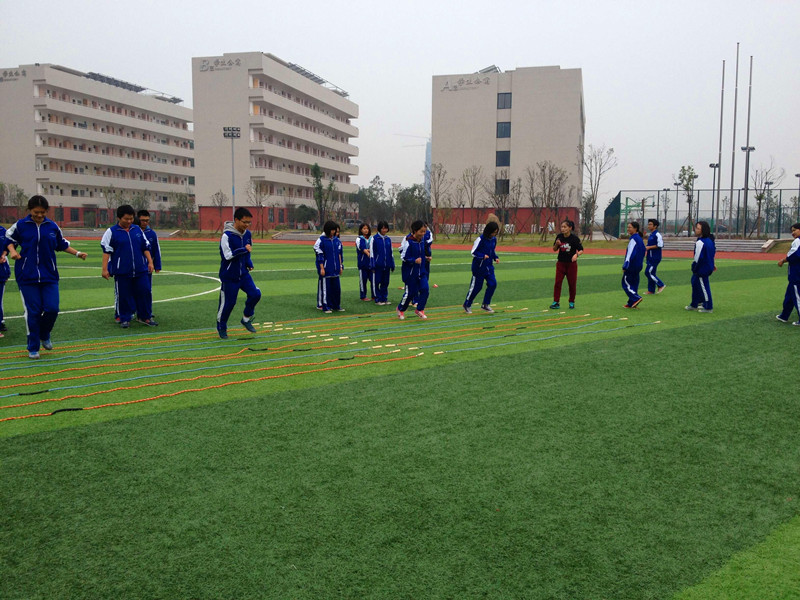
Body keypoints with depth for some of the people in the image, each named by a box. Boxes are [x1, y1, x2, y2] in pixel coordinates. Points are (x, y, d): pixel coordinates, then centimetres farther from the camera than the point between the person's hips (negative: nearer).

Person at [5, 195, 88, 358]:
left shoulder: (53, 227, 5)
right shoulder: (20, 225, -1)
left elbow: (62, 244, 17)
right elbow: (9, 239, 12)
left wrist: (77, 253, 7)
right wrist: (12, 251, -7)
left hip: (49, 276, 2)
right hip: (27, 276, -2)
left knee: (52, 309, -8)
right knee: (33, 312, -2)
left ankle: (44, 336, 23)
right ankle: (33, 348, 12)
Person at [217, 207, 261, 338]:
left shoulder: (247, 233, 2)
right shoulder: (227, 235, -19)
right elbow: (227, 255, -23)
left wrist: (249, 263, 3)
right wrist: (244, 250, -25)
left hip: (244, 273, 6)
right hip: (229, 276, -6)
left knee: (255, 294, -7)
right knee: (228, 303, 2)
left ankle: (246, 319, 16)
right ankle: (221, 328, 24)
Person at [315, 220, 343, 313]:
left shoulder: (336, 240, 10)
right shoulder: (321, 240, -7)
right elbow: (320, 256, -8)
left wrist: (340, 266, 13)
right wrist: (322, 268, -11)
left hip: (335, 269, 6)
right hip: (326, 269, -5)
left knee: (336, 287, 8)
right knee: (325, 287, 0)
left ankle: (336, 305, 21)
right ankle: (326, 307, 8)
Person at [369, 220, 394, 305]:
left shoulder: (388, 239, 9)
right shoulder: (374, 238, -4)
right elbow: (372, 252, -4)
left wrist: (392, 265, 14)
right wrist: (372, 265, -7)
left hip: (387, 265, 4)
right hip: (378, 265, -4)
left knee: (385, 282, 8)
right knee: (377, 282, 1)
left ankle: (384, 298, 17)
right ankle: (378, 299, 8)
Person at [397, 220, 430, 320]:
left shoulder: (422, 240, 3)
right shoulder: (408, 242, -18)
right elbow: (404, 257, -17)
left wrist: (426, 258, 3)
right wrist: (414, 260, -28)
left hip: (421, 271, 6)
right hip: (410, 272, -6)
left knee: (424, 289, -6)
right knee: (410, 292, 2)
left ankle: (419, 309, 10)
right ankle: (401, 309, 26)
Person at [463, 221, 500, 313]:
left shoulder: (494, 239, 4)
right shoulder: (480, 239, -17)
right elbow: (473, 252, -14)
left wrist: (495, 258, 0)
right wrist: (483, 256, -28)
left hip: (489, 266, 6)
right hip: (479, 267, -6)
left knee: (492, 284, -3)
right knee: (476, 286, 1)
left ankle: (485, 305, 12)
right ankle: (467, 305, 19)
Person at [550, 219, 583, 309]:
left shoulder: (575, 238, -12)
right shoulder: (559, 237, -2)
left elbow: (581, 250, -8)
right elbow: (554, 249, 7)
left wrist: (576, 254, -28)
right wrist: (557, 244, -14)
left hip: (571, 264, -2)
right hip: (561, 263, 2)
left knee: (572, 284, 5)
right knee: (557, 282, -5)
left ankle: (572, 302, 21)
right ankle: (556, 302, 0)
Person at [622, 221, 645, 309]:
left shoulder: (634, 239, -16)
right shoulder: (639, 238, 14)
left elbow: (630, 253, -22)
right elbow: (643, 252, 21)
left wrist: (625, 266, -21)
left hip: (631, 266, -10)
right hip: (638, 266, 10)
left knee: (626, 283, -3)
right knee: (634, 283, 11)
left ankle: (636, 298, -12)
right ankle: (631, 303, 14)